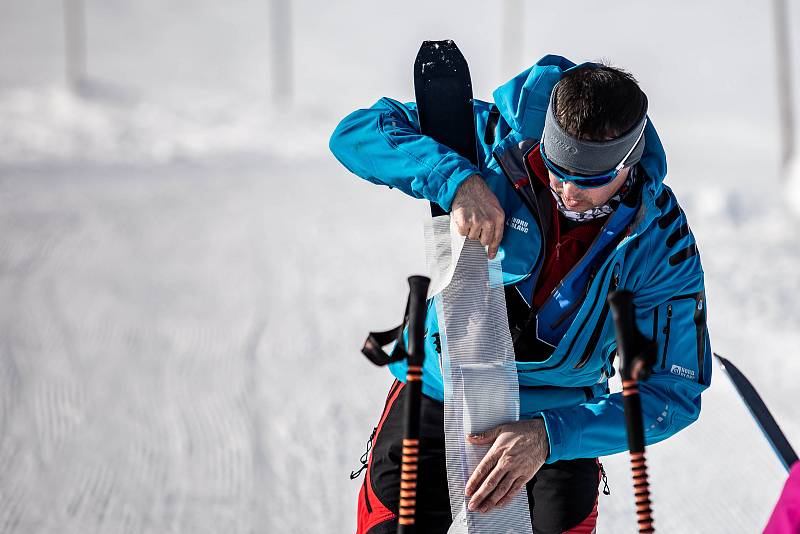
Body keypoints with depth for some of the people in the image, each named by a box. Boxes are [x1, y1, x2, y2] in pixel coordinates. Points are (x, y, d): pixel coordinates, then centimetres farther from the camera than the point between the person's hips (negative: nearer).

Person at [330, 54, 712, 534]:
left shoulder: (662, 243, -20)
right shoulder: (501, 140, -19)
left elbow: (674, 392, -20)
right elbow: (358, 133, -18)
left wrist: (549, 436, -33)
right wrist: (454, 178, -37)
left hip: (558, 417, 0)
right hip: (438, 391, 0)